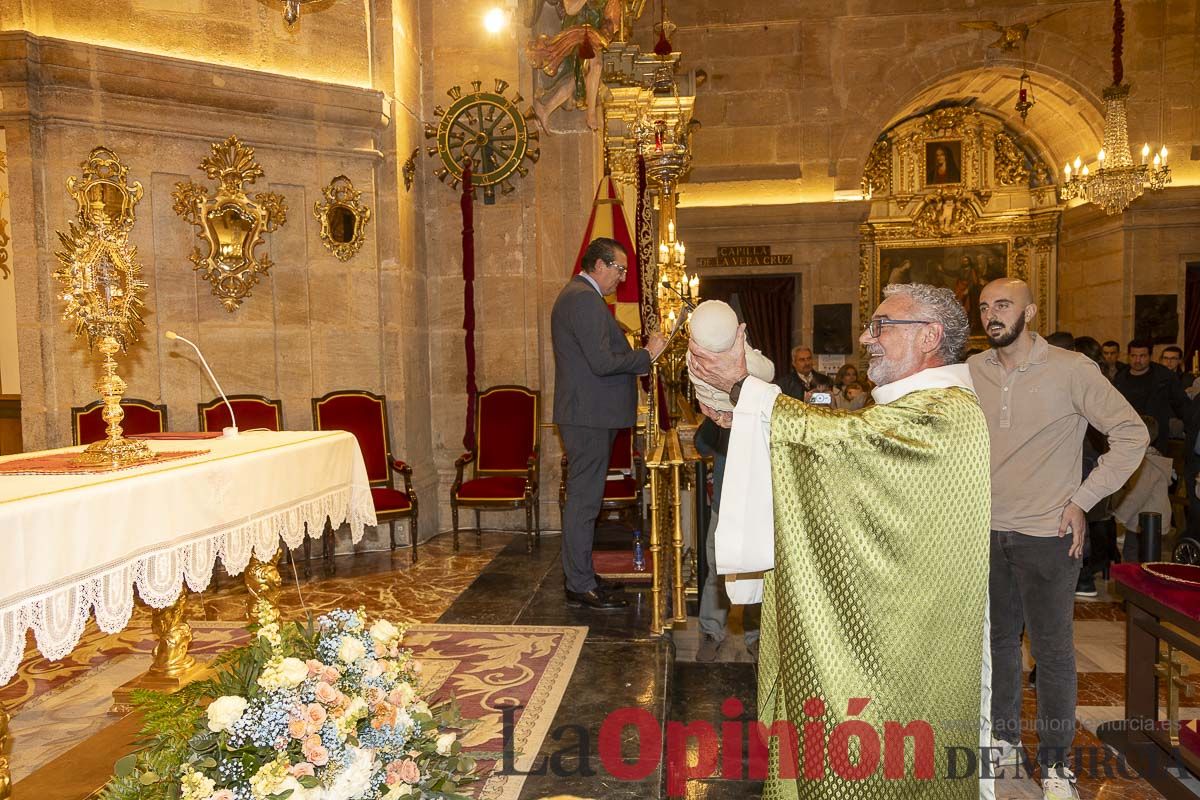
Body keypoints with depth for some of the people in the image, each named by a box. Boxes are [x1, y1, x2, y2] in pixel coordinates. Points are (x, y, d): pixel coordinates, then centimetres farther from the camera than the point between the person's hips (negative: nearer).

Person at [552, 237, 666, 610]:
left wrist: (637, 353, 11)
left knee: (583, 498, 16)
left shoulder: (576, 294, 19)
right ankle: (581, 586, 4)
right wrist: (647, 354, -12)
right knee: (584, 500, -4)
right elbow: (602, 362, -23)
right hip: (589, 415, -11)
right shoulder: (585, 299, -16)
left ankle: (581, 576, 26)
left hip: (586, 414, 11)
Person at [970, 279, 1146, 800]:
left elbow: (1132, 434, -7)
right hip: (988, 531, 4)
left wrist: (1081, 501, -10)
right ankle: (1004, 742, 34)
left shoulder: (1070, 369, -10)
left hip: (1047, 536, -4)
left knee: (1051, 650, 5)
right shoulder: (972, 371, 1)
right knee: (998, 640, 16)